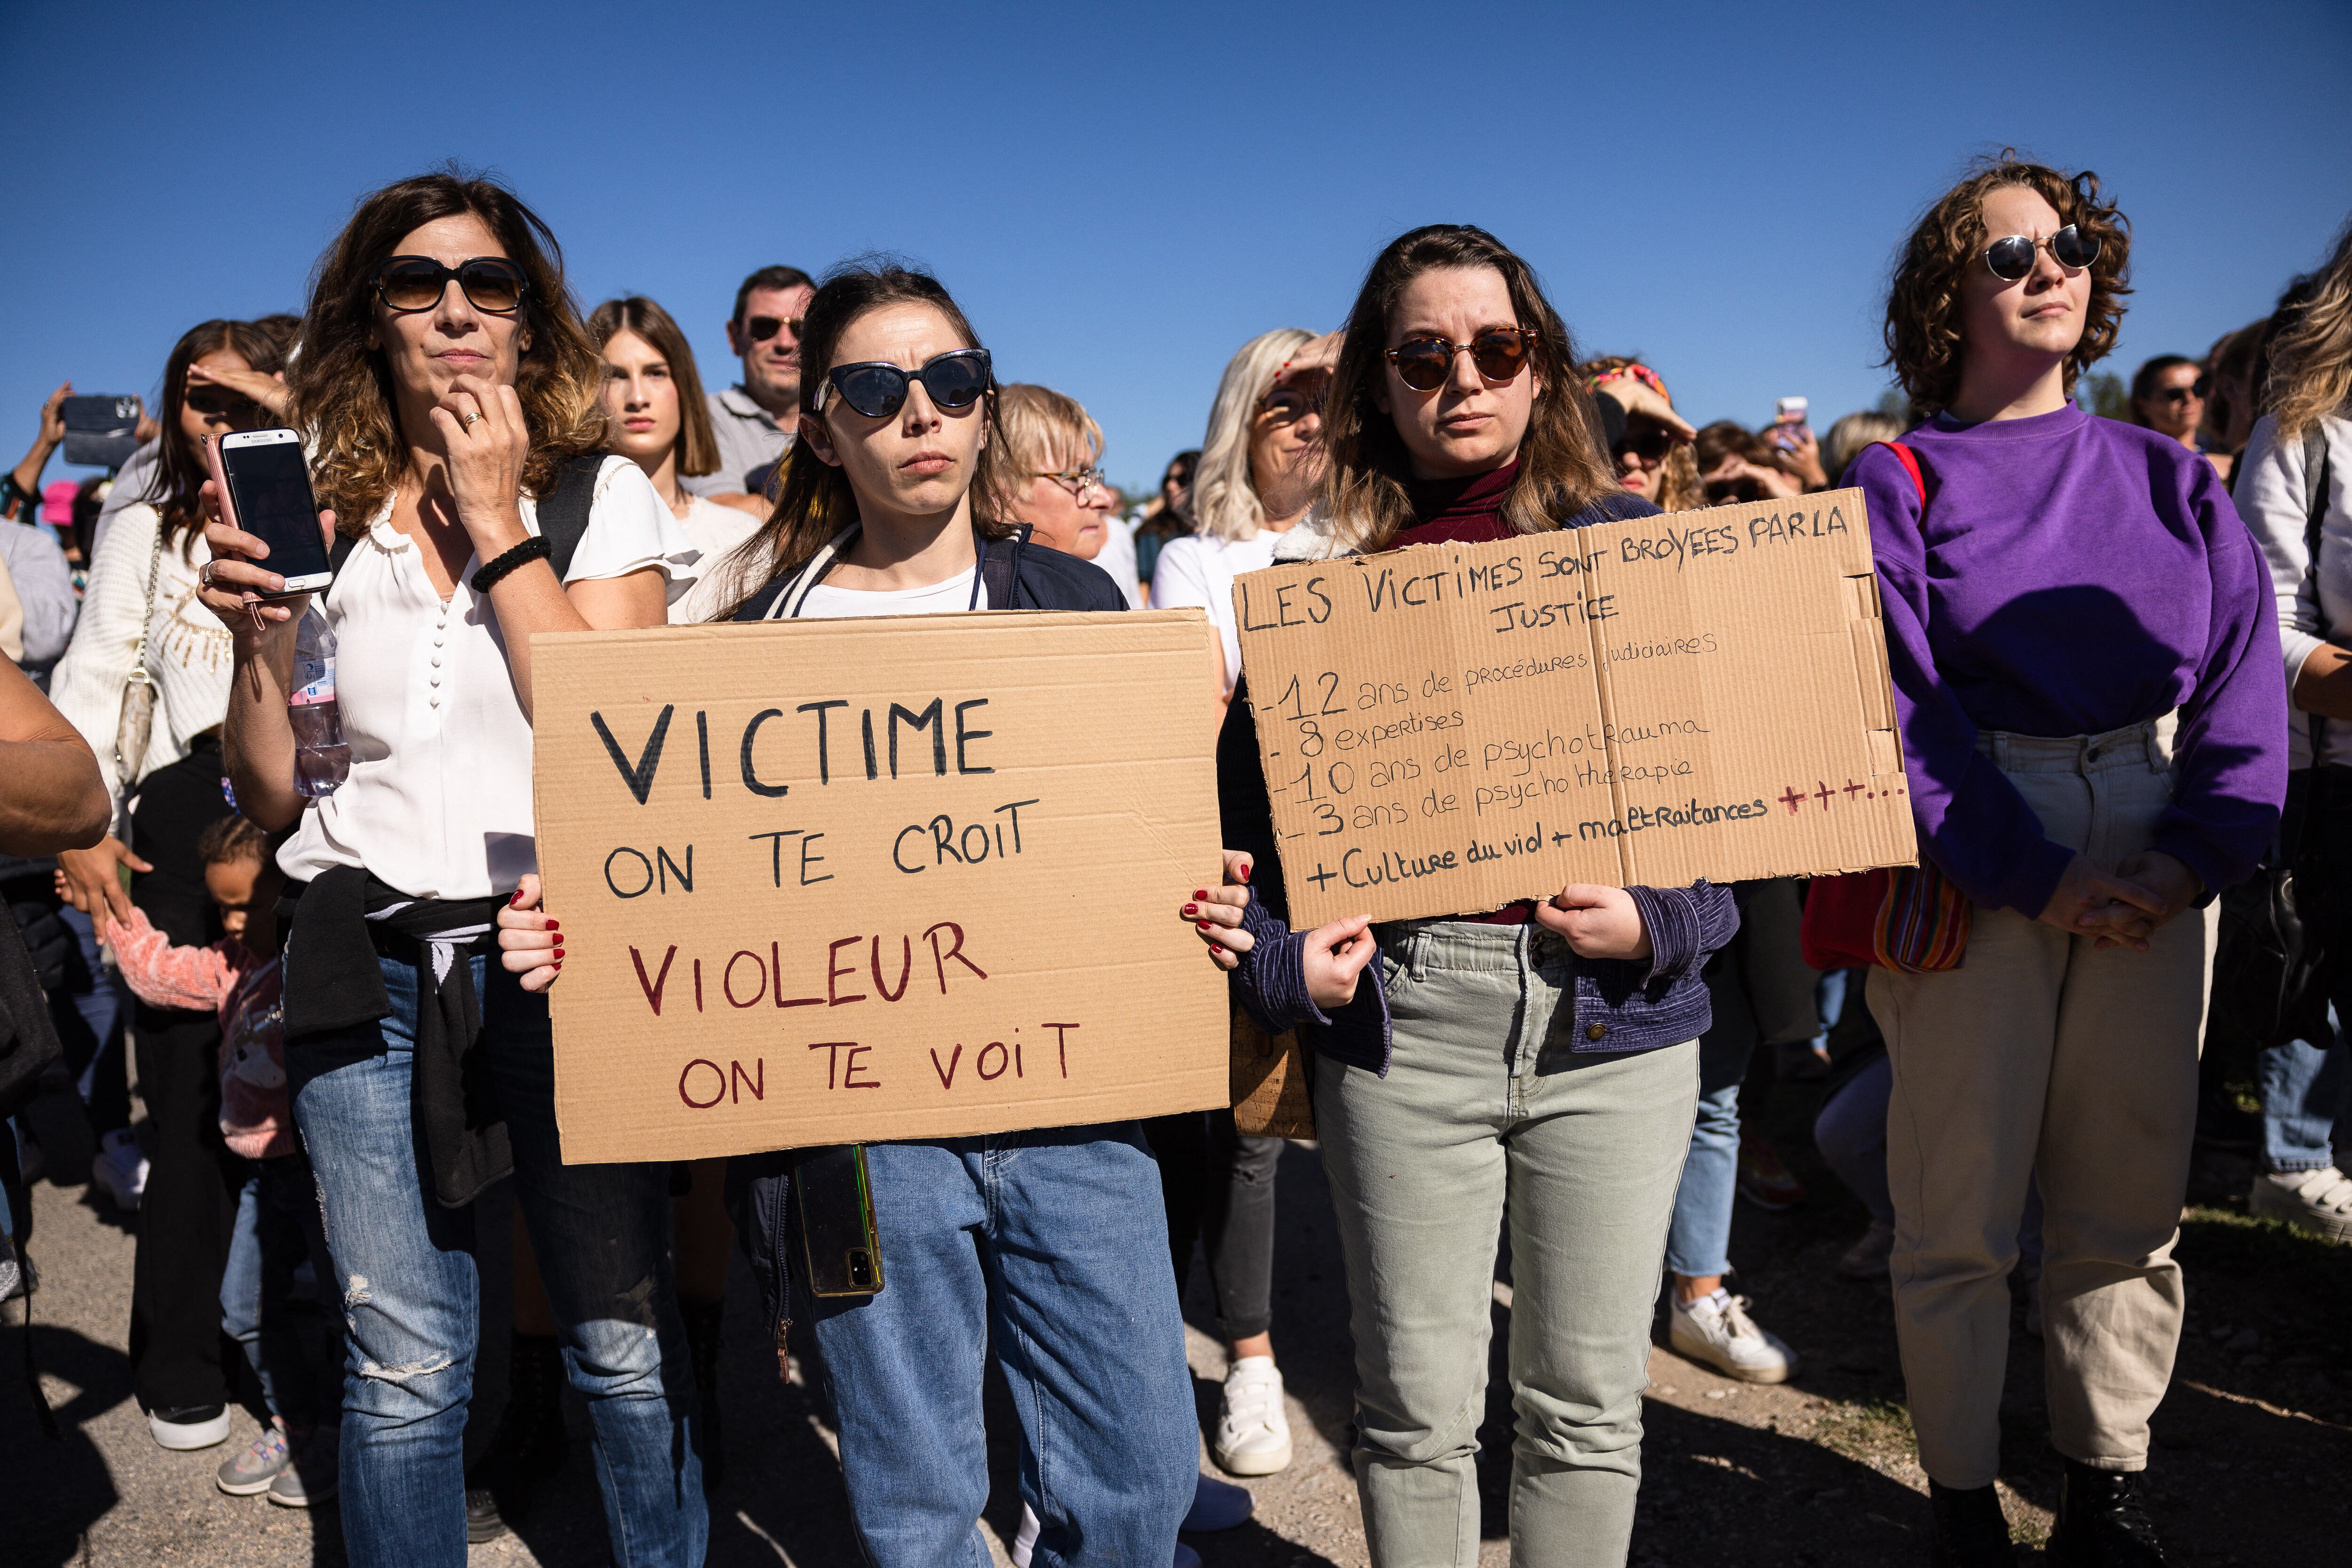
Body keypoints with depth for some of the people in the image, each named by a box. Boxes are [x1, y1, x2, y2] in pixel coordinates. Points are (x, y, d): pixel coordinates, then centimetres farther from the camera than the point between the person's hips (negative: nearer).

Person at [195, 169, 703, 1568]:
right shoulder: (323, 518, 11)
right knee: (405, 1367, 4)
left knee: (625, 1341, 3)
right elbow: (275, 801, 14)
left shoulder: (601, 493, 3)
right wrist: (258, 640, -3)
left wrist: (498, 523, -9)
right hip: (373, 966, 3)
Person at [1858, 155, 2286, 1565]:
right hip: (1976, 855, -3)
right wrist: (2033, 875, -15)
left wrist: (2199, 850, -10)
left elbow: (2245, 660, 4)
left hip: (2155, 859, 4)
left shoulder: (2167, 476, 13)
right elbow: (1897, 702, -8)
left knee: (2132, 1198, 9)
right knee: (1964, 1206, 2)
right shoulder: (1900, 481, 2)